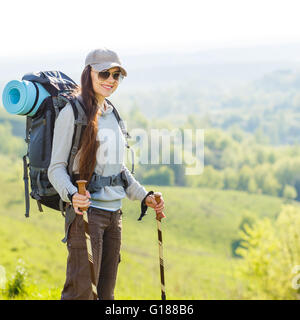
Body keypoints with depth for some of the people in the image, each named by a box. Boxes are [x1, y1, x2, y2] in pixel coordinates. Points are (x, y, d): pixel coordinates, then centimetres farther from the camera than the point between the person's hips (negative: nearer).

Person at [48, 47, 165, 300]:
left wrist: (144, 196, 15)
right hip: (86, 211, -8)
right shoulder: (72, 113, -7)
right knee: (81, 291, -10)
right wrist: (72, 194, -28)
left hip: (114, 214, 8)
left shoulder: (112, 114, 16)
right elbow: (56, 168, -10)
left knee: (106, 292, 10)